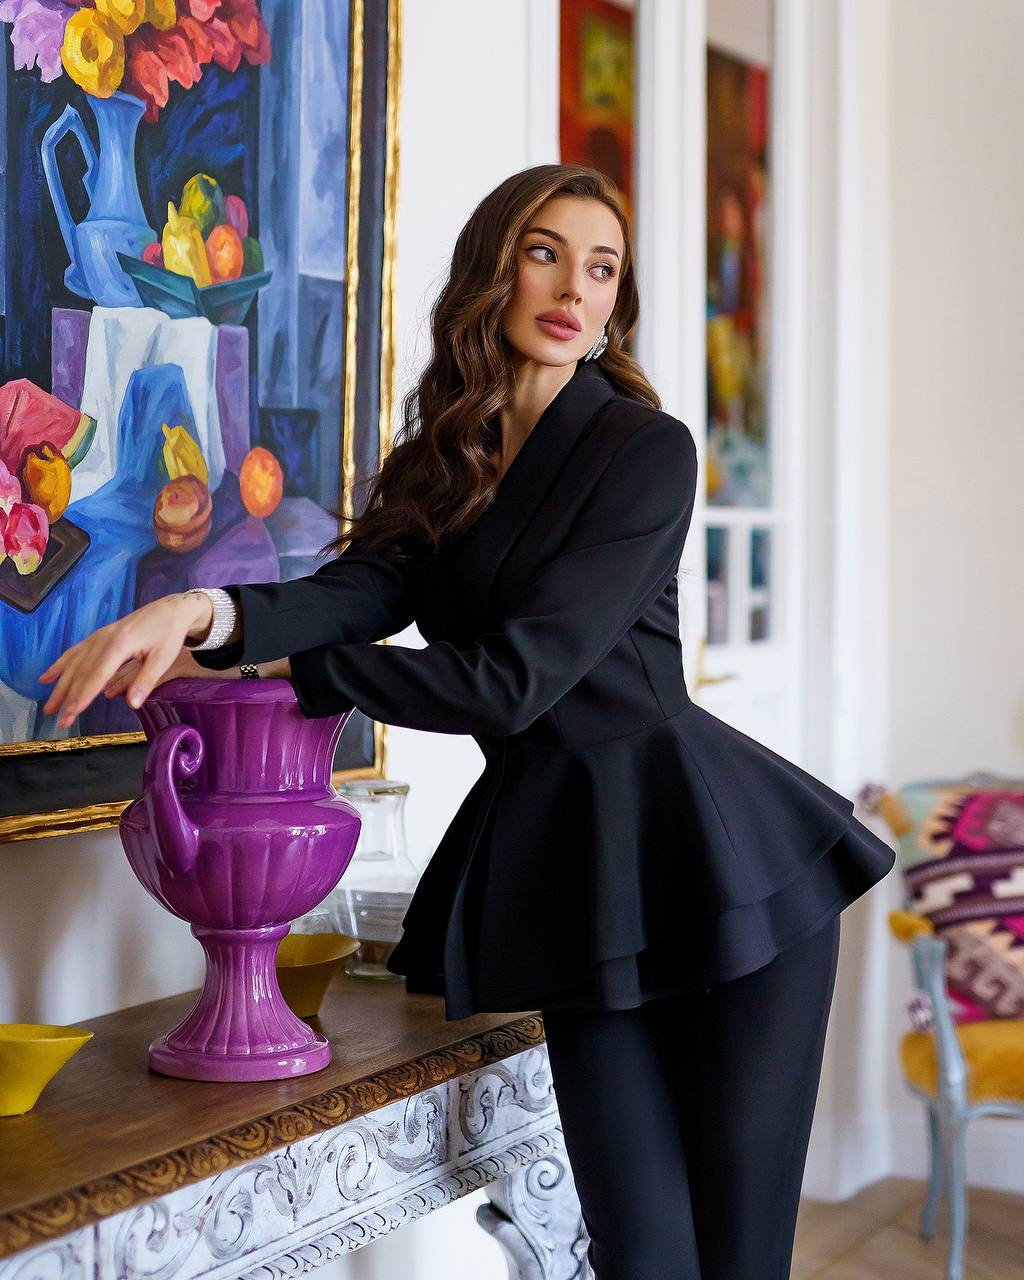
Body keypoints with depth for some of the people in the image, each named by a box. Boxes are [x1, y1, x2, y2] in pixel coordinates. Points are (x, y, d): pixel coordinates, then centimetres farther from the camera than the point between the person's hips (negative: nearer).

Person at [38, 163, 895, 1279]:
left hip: (711, 854, -4)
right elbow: (364, 589, -8)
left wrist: (283, 668, -9)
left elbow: (515, 676, -15)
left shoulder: (644, 449, -7)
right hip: (561, 851, 4)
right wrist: (212, 611, -29)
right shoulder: (437, 463, 11)